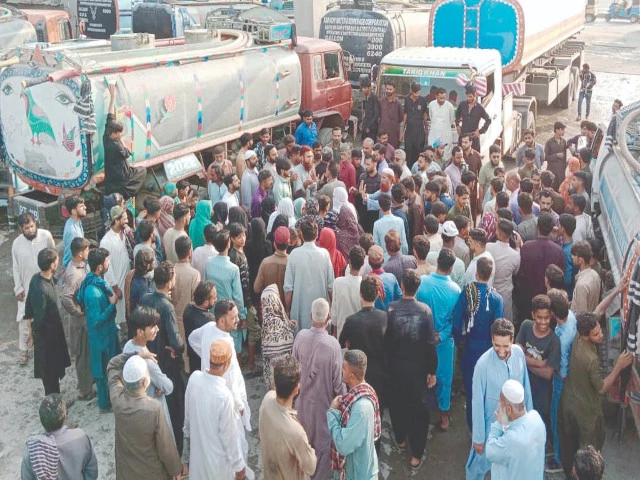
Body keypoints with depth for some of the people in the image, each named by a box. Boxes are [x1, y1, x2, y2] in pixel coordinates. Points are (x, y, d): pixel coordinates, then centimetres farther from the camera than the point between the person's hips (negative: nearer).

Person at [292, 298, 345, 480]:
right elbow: (338, 379, -18)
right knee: (323, 443, 16)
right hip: (323, 401, -5)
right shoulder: (332, 344, -28)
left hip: (303, 397, 5)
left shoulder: (301, 336, -16)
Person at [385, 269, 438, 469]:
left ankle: (401, 439, 41)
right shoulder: (425, 310, -14)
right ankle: (416, 454, 15)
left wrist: (387, 360, 7)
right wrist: (432, 370, -1)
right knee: (417, 407, 10)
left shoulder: (391, 308, -15)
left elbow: (385, 338, -9)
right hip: (417, 368, 0)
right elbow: (430, 343, -12)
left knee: (396, 403, 22)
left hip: (394, 366, 1)